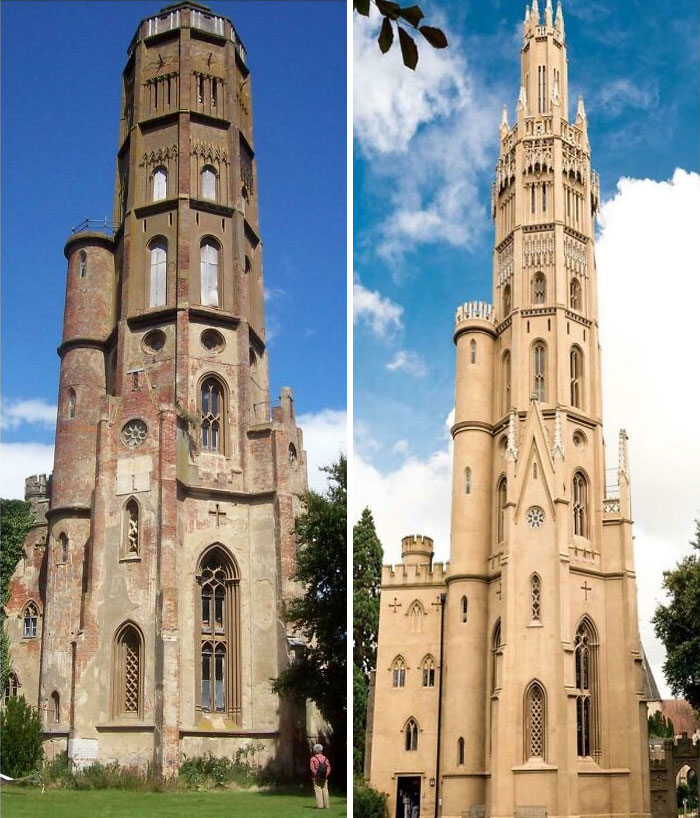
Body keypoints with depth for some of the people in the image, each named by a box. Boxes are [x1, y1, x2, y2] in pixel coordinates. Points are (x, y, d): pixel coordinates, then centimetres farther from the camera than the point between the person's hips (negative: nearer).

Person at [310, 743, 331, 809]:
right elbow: (328, 767, -1)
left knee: (318, 791, -2)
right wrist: (326, 775, -4)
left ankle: (320, 805, -7)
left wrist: (316, 774, -10)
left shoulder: (313, 758, -3)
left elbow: (312, 768, -13)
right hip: (324, 778, 3)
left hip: (316, 778, -3)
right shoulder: (325, 758, 7)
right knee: (325, 790, 6)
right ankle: (327, 805, 5)